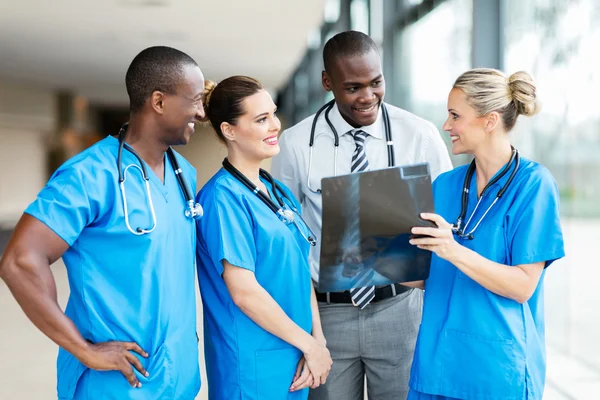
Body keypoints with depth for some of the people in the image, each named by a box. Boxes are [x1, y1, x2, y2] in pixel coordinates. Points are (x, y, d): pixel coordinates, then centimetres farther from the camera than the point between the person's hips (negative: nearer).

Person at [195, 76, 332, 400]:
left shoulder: (279, 192, 8)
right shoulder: (224, 197, -16)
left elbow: (300, 272, 10)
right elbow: (244, 292, -19)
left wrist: (318, 340, -1)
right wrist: (310, 345, -12)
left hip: (294, 356, 7)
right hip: (255, 364, -7)